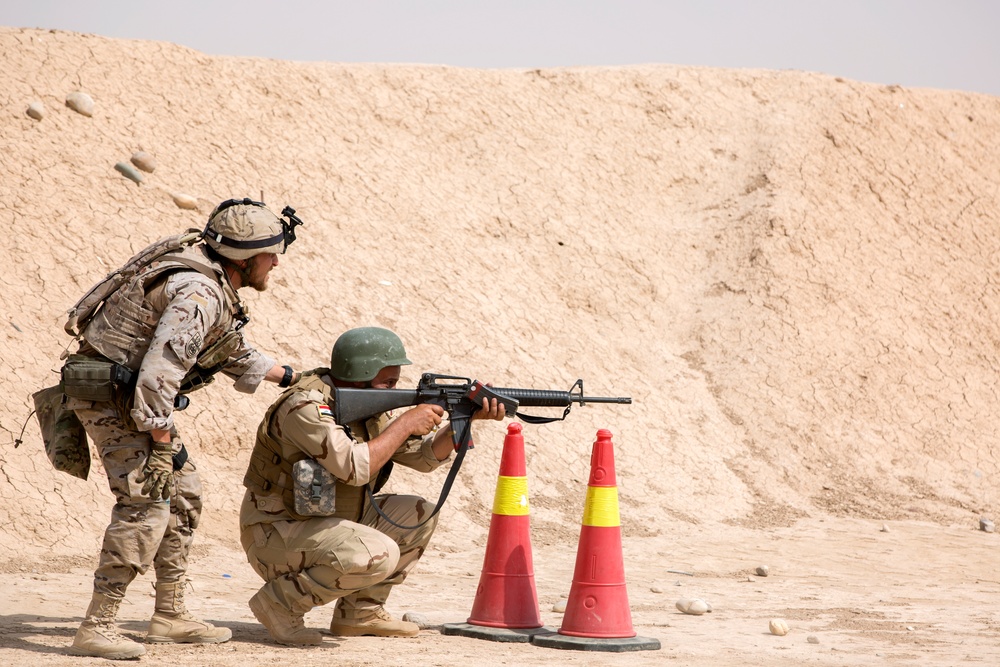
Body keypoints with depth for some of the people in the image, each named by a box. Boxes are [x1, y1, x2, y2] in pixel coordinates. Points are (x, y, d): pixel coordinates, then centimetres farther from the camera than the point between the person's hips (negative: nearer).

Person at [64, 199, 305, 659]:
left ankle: (170, 616, 21)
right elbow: (158, 373, -31)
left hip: (132, 394, 11)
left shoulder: (216, 287, 9)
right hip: (110, 396, -11)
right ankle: (96, 628, -18)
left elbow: (233, 353, 28)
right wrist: (162, 444, -25)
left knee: (182, 494, 14)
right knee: (146, 504, -18)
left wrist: (292, 376, 35)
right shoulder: (198, 293, -24)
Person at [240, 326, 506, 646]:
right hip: (276, 534, -9)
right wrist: (406, 423, -23)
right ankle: (280, 602, -11)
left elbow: (426, 456, 8)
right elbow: (354, 466, -33)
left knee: (419, 514, 5)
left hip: (326, 526, 9)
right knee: (378, 554, -30)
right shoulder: (306, 406, -22)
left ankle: (359, 611, 10)